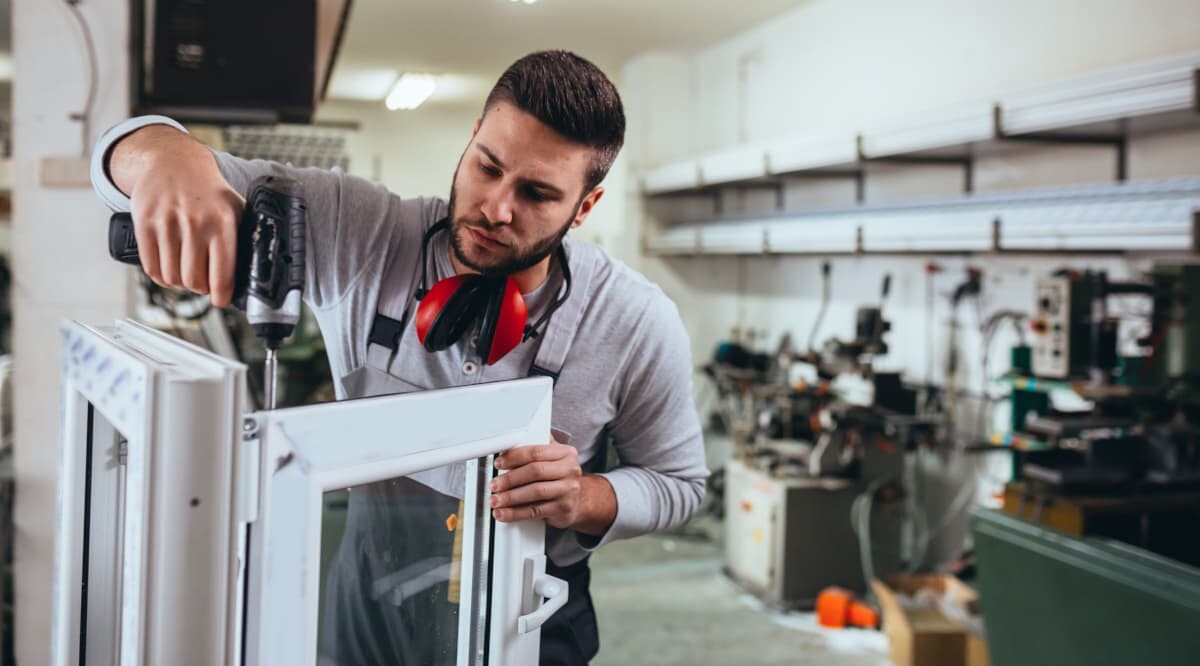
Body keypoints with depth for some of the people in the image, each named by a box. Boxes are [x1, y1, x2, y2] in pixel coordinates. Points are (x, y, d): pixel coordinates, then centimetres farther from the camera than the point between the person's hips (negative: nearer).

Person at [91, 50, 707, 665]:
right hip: (367, 609, 2)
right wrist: (170, 154, -45)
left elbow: (678, 480, -6)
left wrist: (585, 502, -28)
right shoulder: (355, 236, -21)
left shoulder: (639, 325, -21)